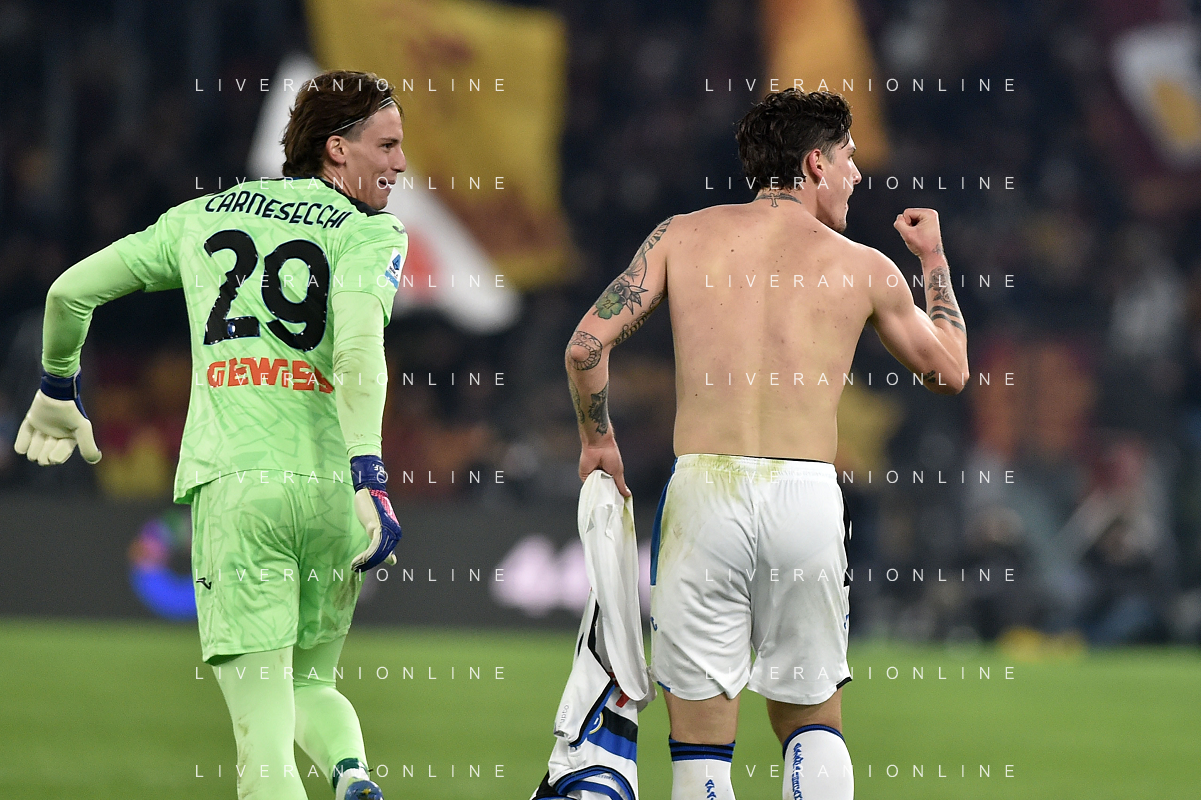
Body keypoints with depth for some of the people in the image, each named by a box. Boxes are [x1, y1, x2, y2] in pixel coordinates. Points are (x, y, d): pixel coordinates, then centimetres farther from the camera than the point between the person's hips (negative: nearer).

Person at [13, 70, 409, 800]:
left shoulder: (206, 215, 19)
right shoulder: (372, 233, 6)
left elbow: (71, 291, 21)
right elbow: (358, 345, -14)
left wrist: (59, 390, 39)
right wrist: (368, 476, -23)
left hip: (232, 482, 1)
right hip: (329, 486, -1)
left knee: (265, 735, -6)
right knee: (310, 685, 21)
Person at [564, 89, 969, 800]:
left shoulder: (683, 236, 8)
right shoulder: (865, 269, 8)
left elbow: (588, 345, 2)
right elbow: (950, 370, 24)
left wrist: (597, 440, 19)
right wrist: (934, 259, 38)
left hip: (704, 490, 0)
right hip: (808, 496, 0)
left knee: (701, 736, 4)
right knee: (810, 721, 16)